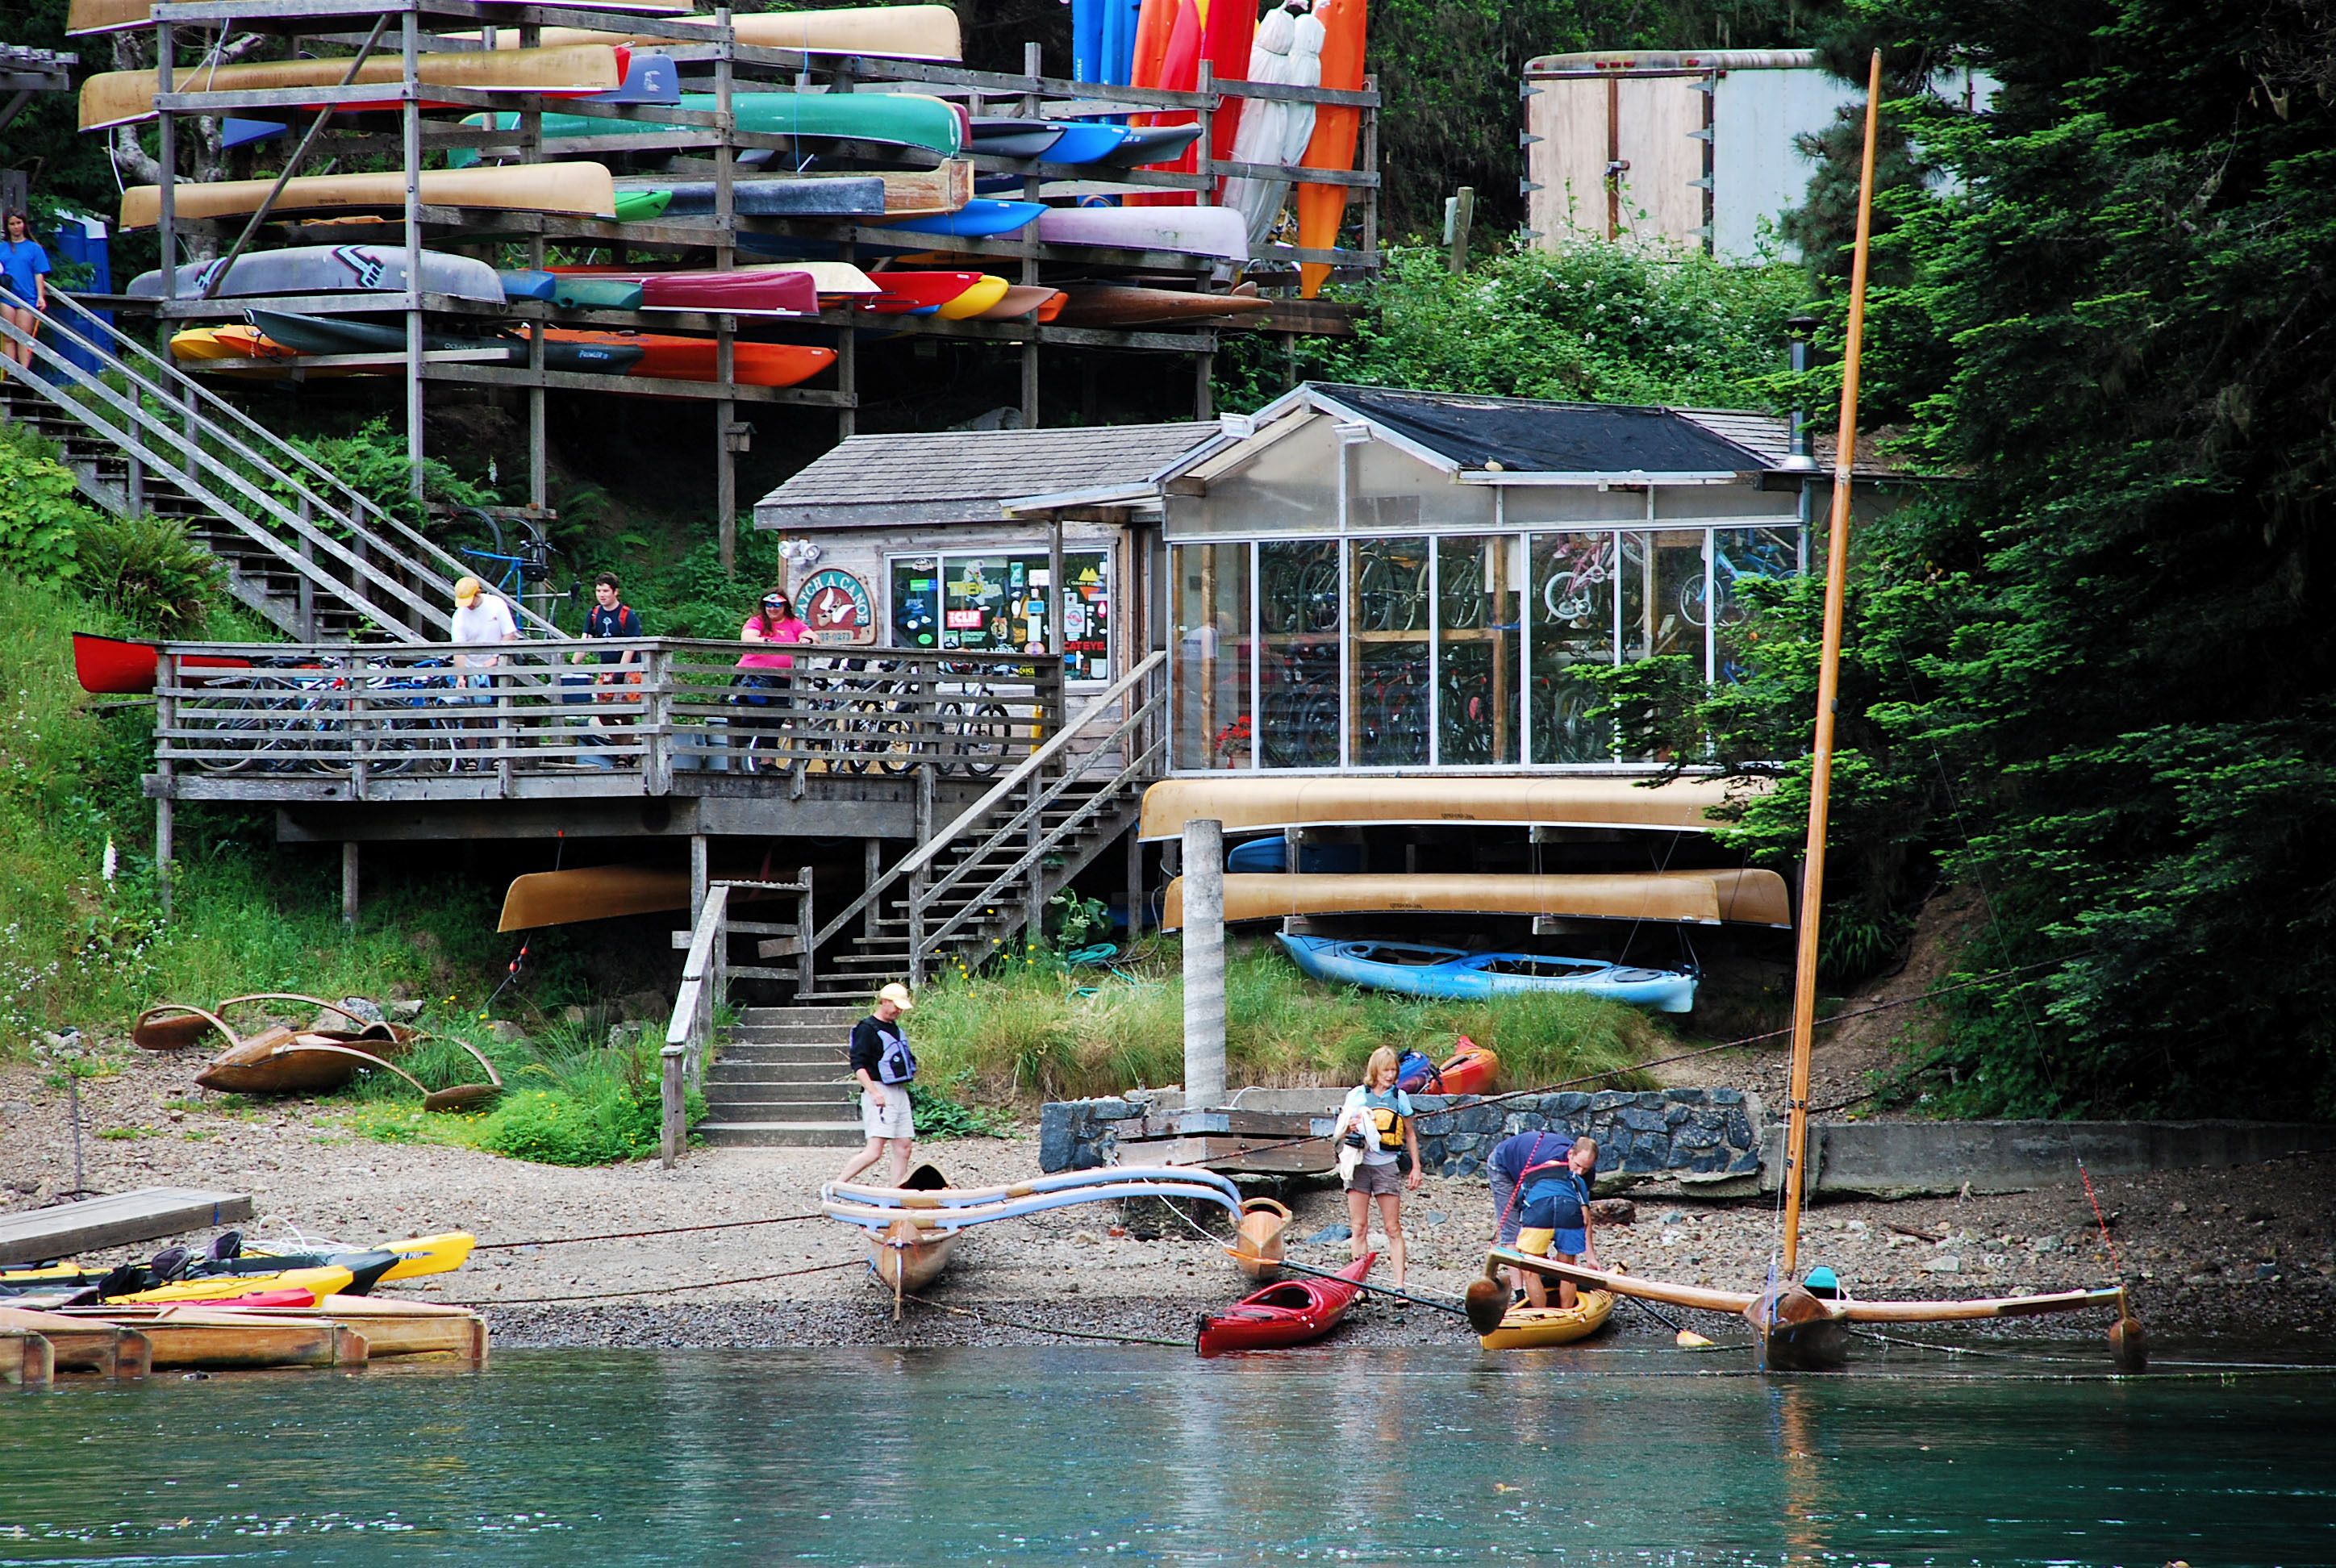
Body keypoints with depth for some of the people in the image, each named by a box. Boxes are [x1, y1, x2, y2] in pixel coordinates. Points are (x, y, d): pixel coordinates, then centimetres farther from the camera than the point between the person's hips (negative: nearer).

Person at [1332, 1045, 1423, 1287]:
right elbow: (1340, 1132, 10)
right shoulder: (1357, 1094, 6)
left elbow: (1410, 1134, 14)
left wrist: (1415, 1167, 8)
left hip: (1388, 1165, 0)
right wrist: (1349, 1128, -13)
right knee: (1359, 1227, 0)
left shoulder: (1399, 1097, 8)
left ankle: (1399, 1287, -6)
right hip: (1360, 1164, 0)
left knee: (1393, 1229, -4)